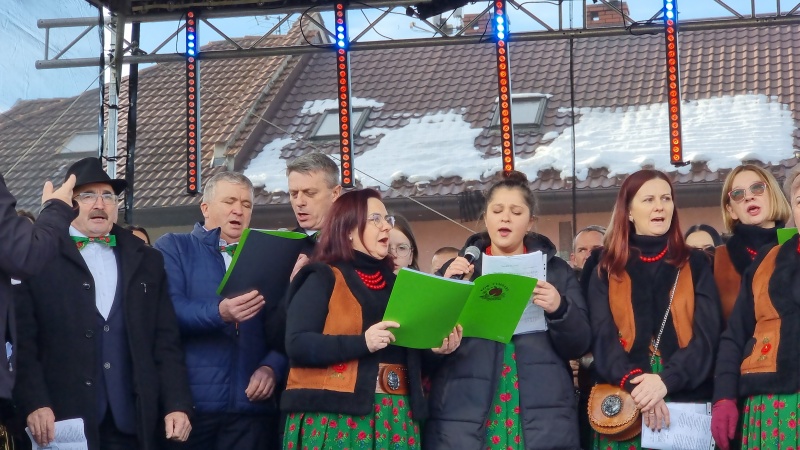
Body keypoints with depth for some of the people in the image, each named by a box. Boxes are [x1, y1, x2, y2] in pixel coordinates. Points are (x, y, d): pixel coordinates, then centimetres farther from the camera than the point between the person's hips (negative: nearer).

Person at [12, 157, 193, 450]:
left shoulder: (147, 262, 14)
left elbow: (166, 341, 10)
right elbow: (23, 340, -4)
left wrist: (177, 404, 0)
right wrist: (34, 404, -14)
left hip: (133, 423, 3)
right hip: (64, 421, -3)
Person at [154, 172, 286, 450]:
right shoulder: (173, 248, 8)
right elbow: (168, 311, -9)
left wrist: (272, 368, -9)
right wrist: (219, 313, -25)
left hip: (251, 403, 3)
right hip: (189, 400, -3)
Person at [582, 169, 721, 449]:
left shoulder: (695, 266, 11)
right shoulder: (606, 269, 10)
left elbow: (706, 335, 0)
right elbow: (602, 335, -2)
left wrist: (666, 381, -16)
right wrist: (632, 382, -20)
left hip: (686, 402, 0)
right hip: (622, 404, 0)